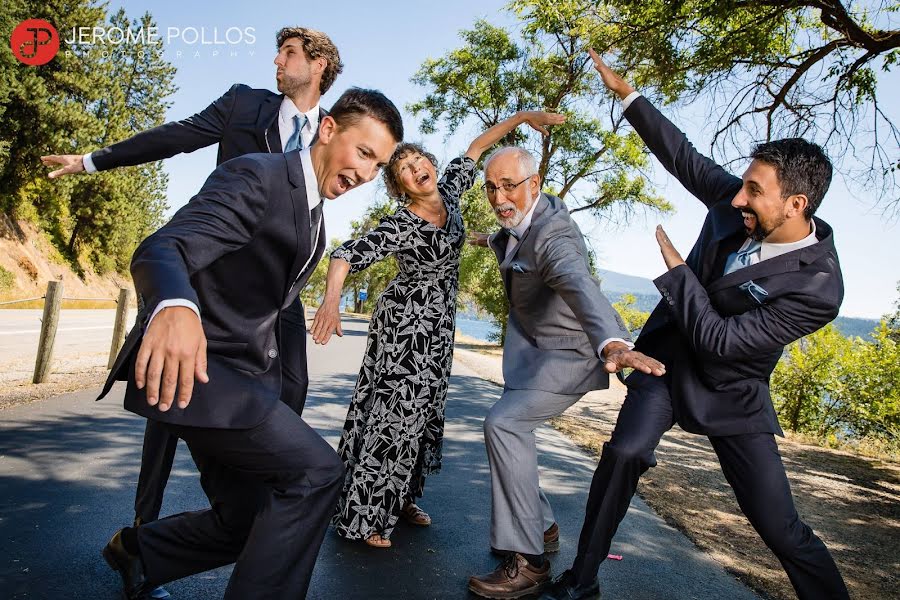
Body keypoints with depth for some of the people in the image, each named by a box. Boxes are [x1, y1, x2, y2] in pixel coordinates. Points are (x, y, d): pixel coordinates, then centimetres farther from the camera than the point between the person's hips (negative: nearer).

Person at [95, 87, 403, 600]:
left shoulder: (316, 218, 13)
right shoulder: (256, 175, -15)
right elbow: (162, 249, -29)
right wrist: (174, 307, -51)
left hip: (249, 378, 9)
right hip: (197, 367, -9)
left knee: (245, 521, 13)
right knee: (316, 470, -19)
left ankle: (136, 552, 37)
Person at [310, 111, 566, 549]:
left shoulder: (448, 192, -1)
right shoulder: (401, 225, -21)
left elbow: (476, 148, 11)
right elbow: (348, 254, -28)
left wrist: (521, 116, 7)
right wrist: (331, 301, -45)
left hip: (438, 324, 8)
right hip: (406, 321, -7)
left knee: (423, 411, 13)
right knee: (395, 410, -9)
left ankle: (400, 499, 27)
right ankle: (361, 516, 2)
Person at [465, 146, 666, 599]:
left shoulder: (552, 236, -30)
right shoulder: (524, 215, -1)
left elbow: (581, 286, -50)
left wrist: (613, 342, -67)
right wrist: (493, 240, 40)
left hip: (569, 353, -10)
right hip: (533, 348, 10)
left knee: (504, 423, -26)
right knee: (509, 428, 15)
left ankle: (527, 562, -17)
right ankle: (542, 527, 32)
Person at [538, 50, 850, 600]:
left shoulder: (817, 288, -26)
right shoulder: (736, 202, -12)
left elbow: (719, 340, -27)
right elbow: (685, 157, 1)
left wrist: (677, 269, -22)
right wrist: (627, 93, 3)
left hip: (730, 392, -3)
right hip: (669, 353, 3)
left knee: (782, 529, -2)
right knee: (625, 452, -19)